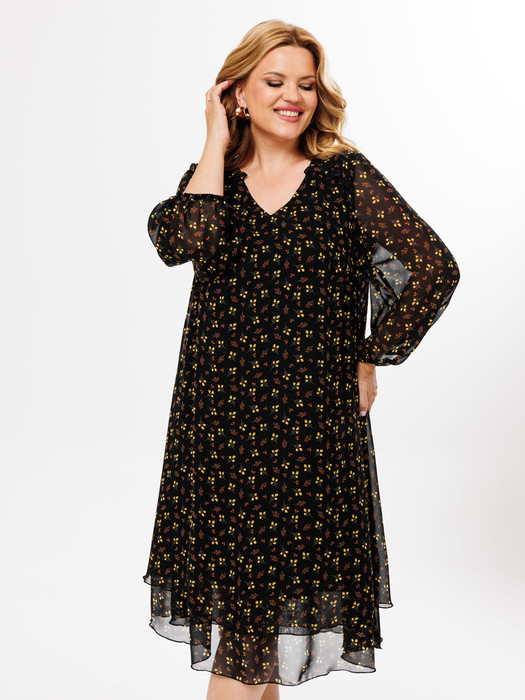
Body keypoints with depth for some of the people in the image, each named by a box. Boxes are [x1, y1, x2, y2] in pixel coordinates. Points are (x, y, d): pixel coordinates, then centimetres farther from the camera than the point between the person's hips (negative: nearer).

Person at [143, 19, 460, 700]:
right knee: (230, 573, 12)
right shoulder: (211, 178, 5)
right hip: (217, 414, 3)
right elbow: (179, 241, -18)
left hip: (313, 418, -2)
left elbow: (434, 268, -4)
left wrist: (371, 361, -3)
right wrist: (218, 141, -8)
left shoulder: (346, 176, -2)